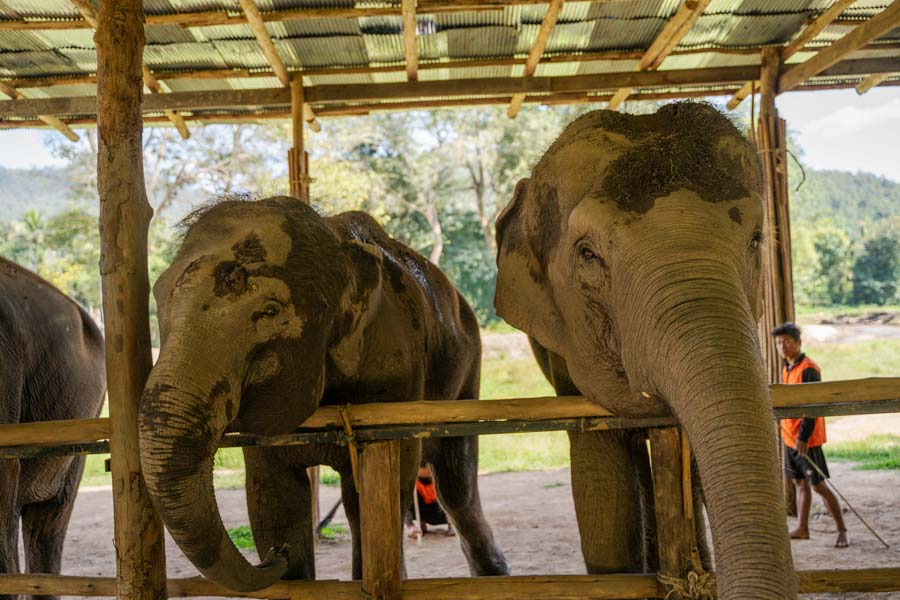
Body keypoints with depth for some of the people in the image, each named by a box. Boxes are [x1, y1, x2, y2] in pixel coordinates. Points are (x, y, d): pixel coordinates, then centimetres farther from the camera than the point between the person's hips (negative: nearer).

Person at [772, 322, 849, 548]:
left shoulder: (808, 369, -16)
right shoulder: (786, 368, 11)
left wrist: (803, 437, -23)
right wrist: (786, 434, 19)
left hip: (806, 440, -8)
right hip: (789, 437, 8)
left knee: (818, 485, -4)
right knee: (800, 483, 13)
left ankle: (842, 531, 4)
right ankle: (802, 529, 21)